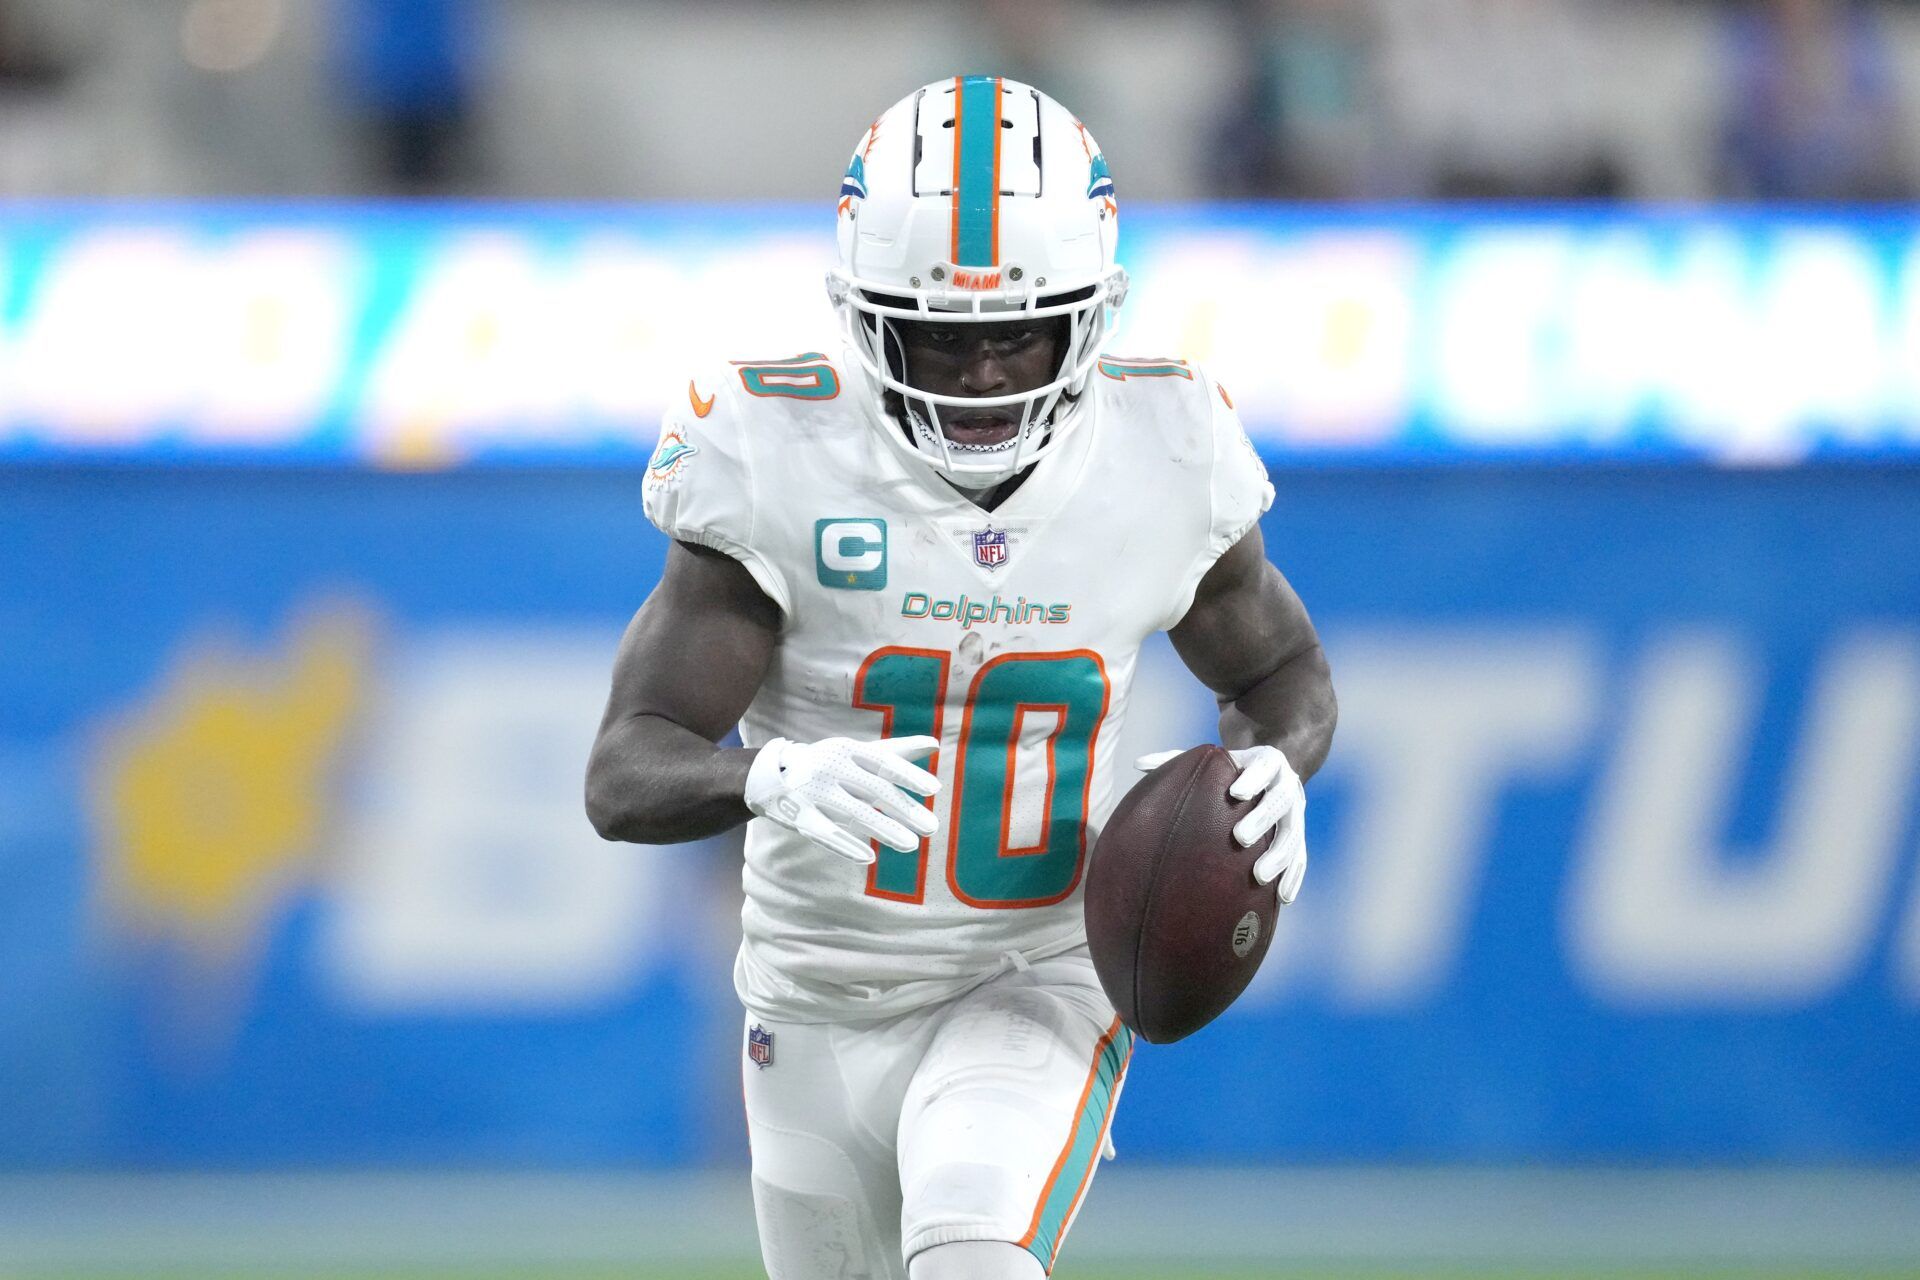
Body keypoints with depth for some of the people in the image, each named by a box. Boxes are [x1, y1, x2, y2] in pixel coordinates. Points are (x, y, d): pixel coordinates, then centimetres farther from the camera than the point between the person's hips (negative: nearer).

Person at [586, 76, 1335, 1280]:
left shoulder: (1164, 467, -10)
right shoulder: (781, 471, -17)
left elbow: (1284, 672, 10)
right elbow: (626, 777, -20)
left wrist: (1273, 771, -14)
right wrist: (775, 777, -43)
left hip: (1042, 988, -1)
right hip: (827, 1004, 1)